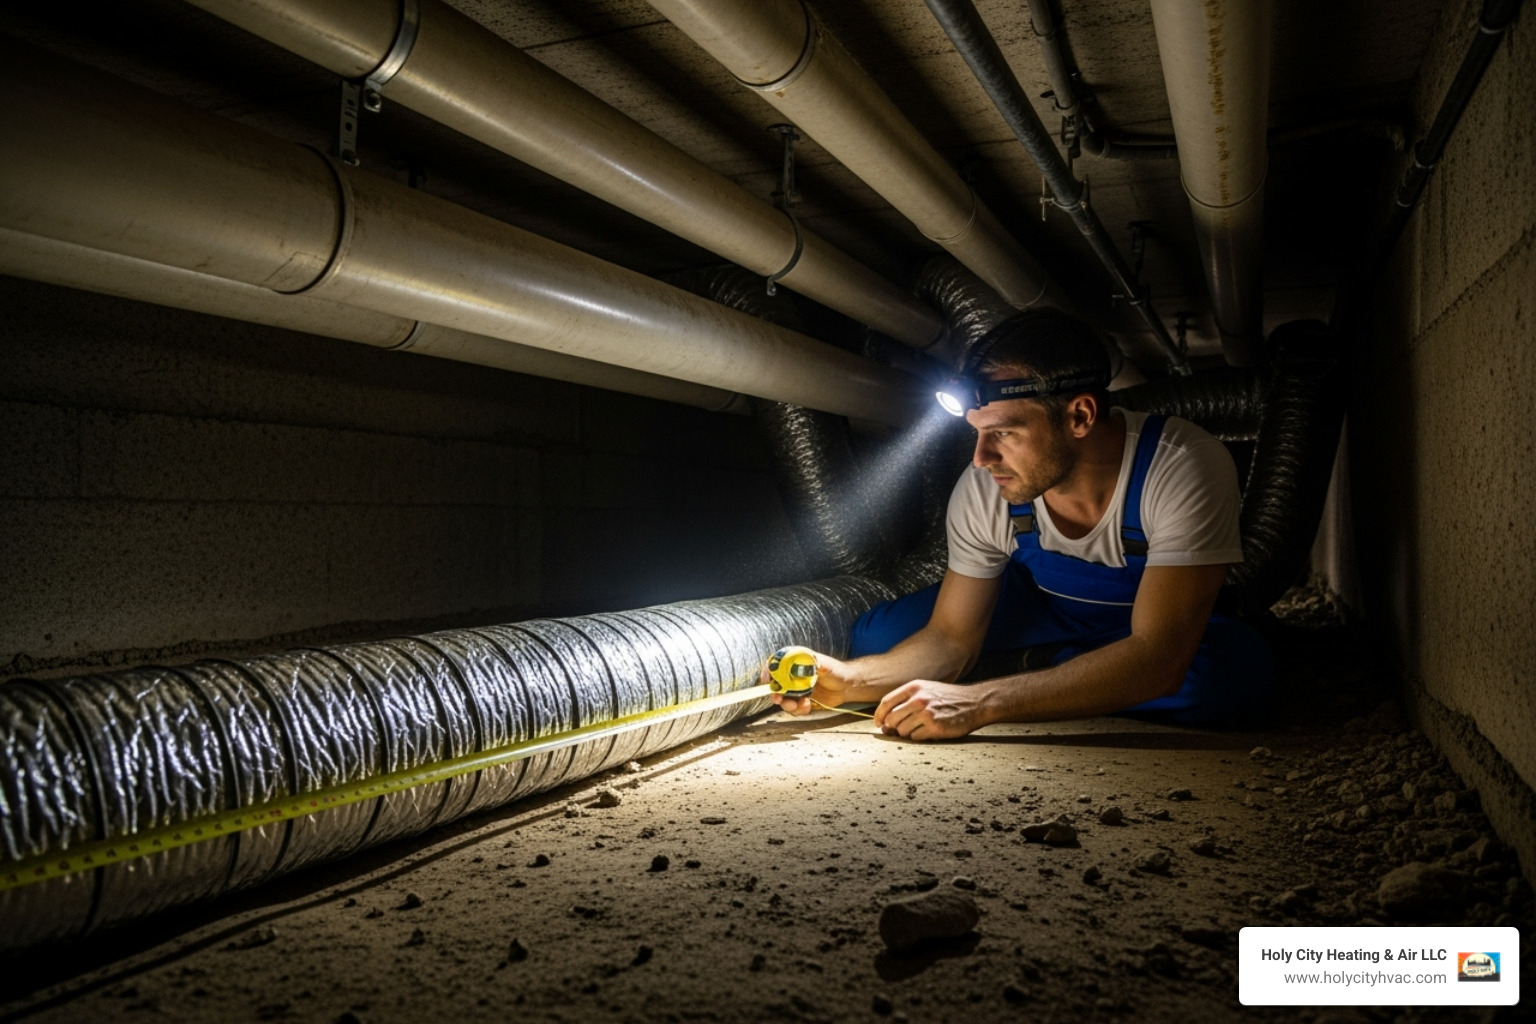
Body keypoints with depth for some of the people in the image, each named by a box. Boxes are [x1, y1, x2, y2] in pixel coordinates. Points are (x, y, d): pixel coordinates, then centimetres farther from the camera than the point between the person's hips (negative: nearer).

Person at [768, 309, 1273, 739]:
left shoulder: (1187, 470, -37)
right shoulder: (983, 490, -25)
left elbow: (1159, 659, -42)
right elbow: (950, 639, -15)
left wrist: (978, 702, -50)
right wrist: (848, 681, -36)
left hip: (1167, 621, -2)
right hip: (1046, 605, 3)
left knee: (1237, 671, -37)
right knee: (879, 636, -14)